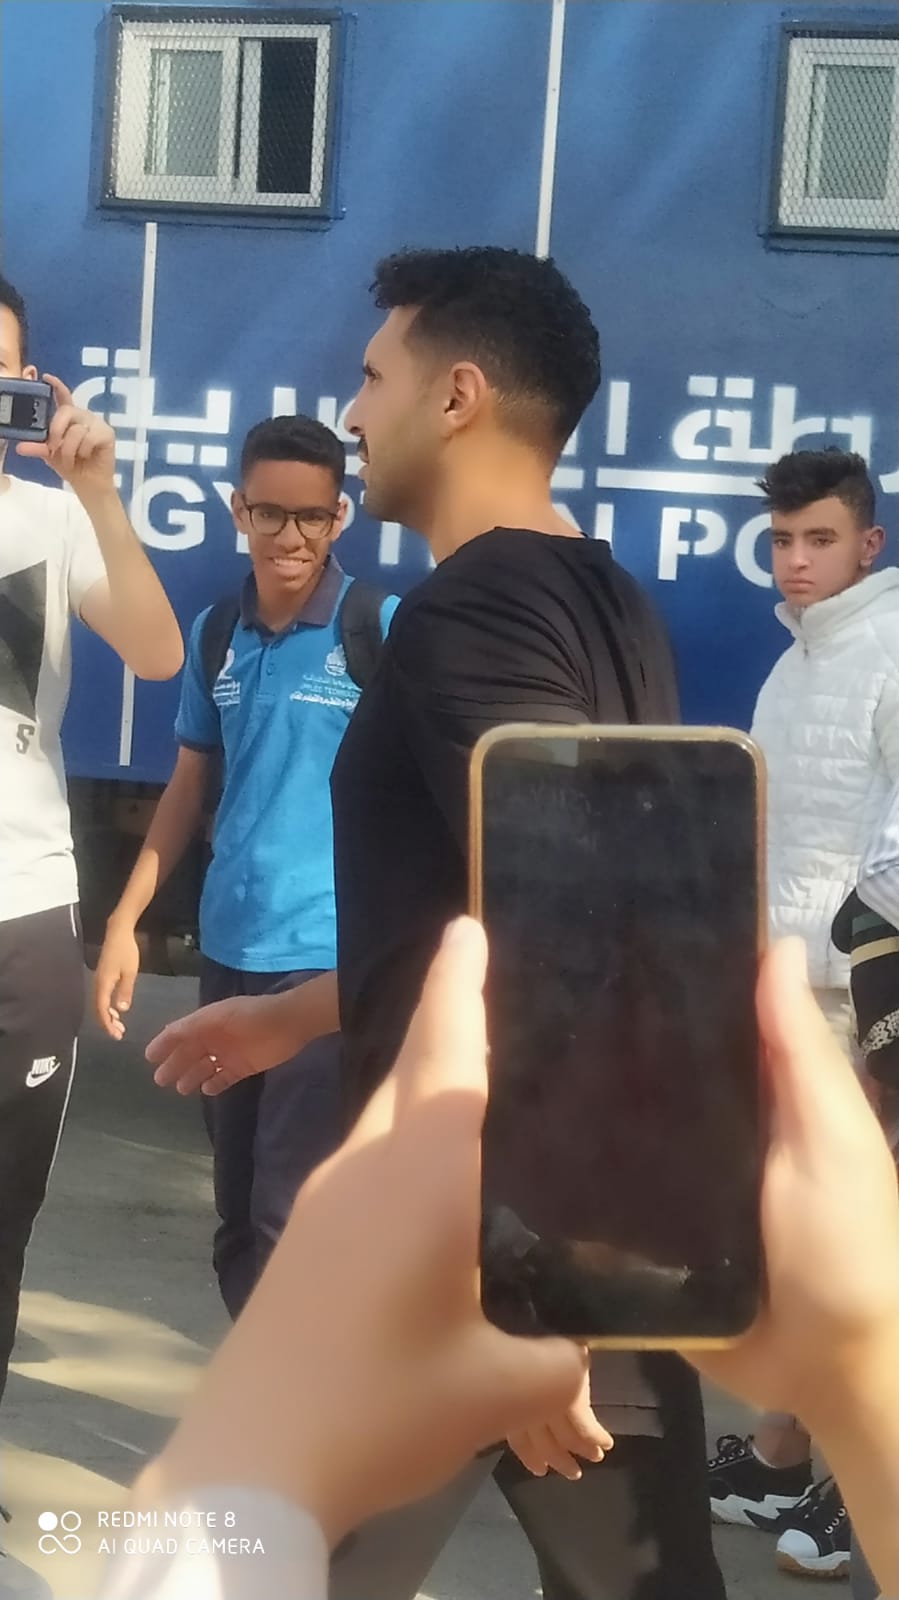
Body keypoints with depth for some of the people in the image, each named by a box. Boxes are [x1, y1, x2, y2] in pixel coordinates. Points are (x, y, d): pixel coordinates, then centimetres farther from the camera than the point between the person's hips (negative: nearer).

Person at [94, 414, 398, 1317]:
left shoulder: (382, 630, -9)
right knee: (238, 1212, 15)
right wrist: (125, 919, 9)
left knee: (287, 1216, -7)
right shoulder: (215, 633, 7)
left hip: (329, 953, -6)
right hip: (228, 947, 6)